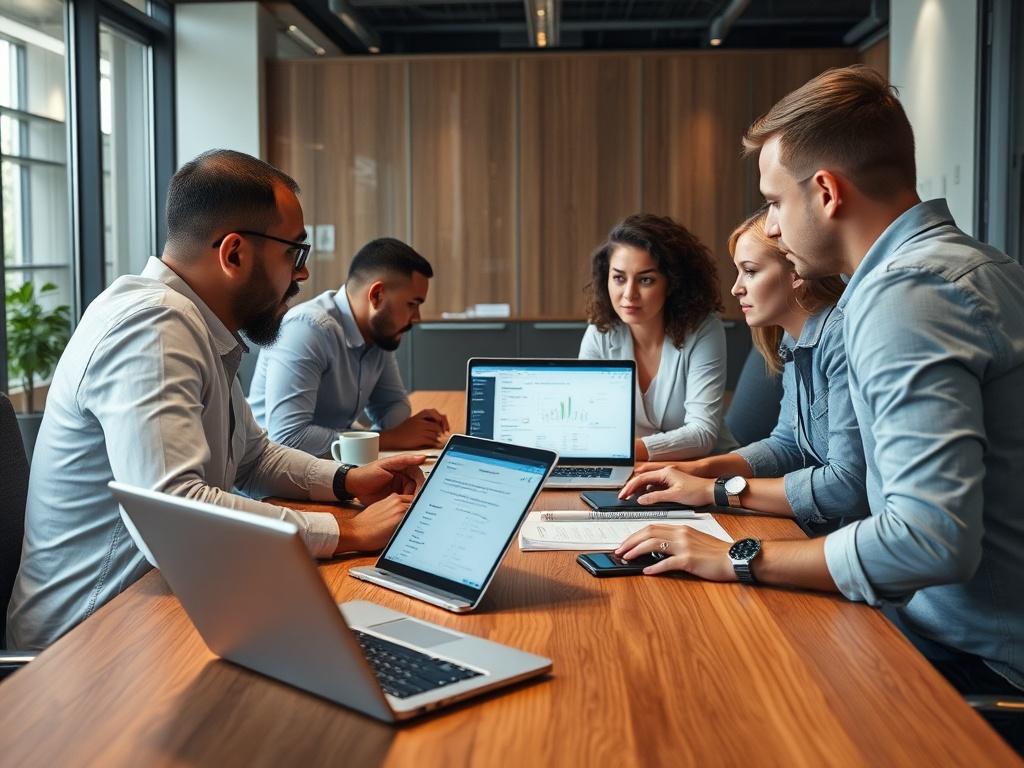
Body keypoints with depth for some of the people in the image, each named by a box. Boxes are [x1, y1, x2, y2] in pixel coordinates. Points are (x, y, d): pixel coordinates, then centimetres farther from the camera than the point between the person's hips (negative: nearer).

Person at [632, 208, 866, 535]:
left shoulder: (842, 337, -20)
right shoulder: (792, 342, 9)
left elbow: (849, 484, -25)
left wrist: (719, 490, -19)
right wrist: (701, 469, 2)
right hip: (821, 531, 7)